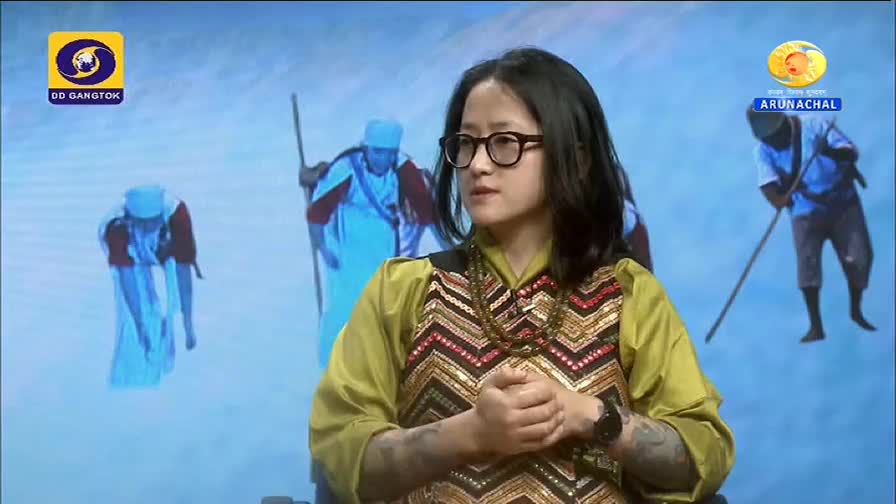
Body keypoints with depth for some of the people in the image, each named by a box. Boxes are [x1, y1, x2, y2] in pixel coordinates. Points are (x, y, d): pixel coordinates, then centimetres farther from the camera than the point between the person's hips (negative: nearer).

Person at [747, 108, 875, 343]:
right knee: (807, 262, -14)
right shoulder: (763, 150, -5)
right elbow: (767, 183, -18)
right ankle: (816, 326, -7)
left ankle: (856, 310, 25)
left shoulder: (816, 125, -8)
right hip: (806, 212, 0)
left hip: (843, 204, 0)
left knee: (860, 257, 0)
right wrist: (777, 197, -40)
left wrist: (832, 152, -35)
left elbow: (851, 152, -12)